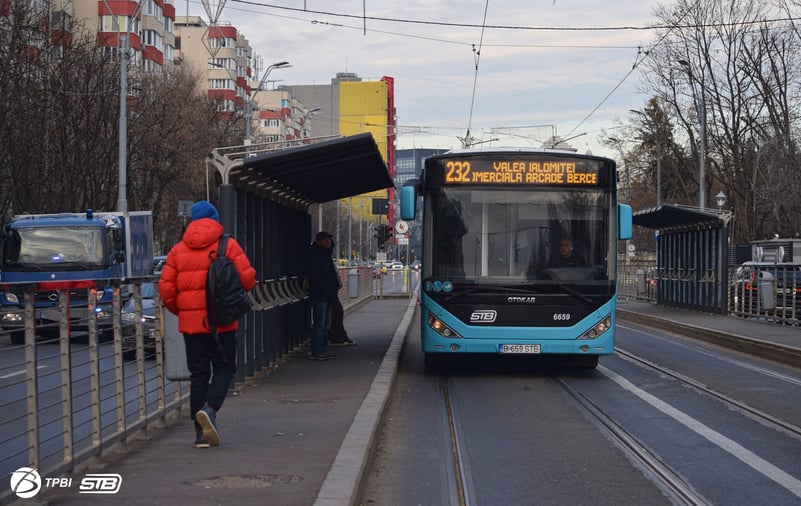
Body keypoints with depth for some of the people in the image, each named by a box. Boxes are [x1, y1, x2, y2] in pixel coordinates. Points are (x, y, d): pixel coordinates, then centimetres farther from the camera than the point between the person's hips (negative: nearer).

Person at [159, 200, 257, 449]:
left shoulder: (178, 250, 5)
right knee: (224, 368, 8)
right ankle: (209, 408, -18)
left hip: (190, 322, 3)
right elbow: (246, 277, -10)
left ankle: (201, 433, 8)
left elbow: (166, 287, 1)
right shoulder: (228, 245, -3)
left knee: (198, 373, 9)